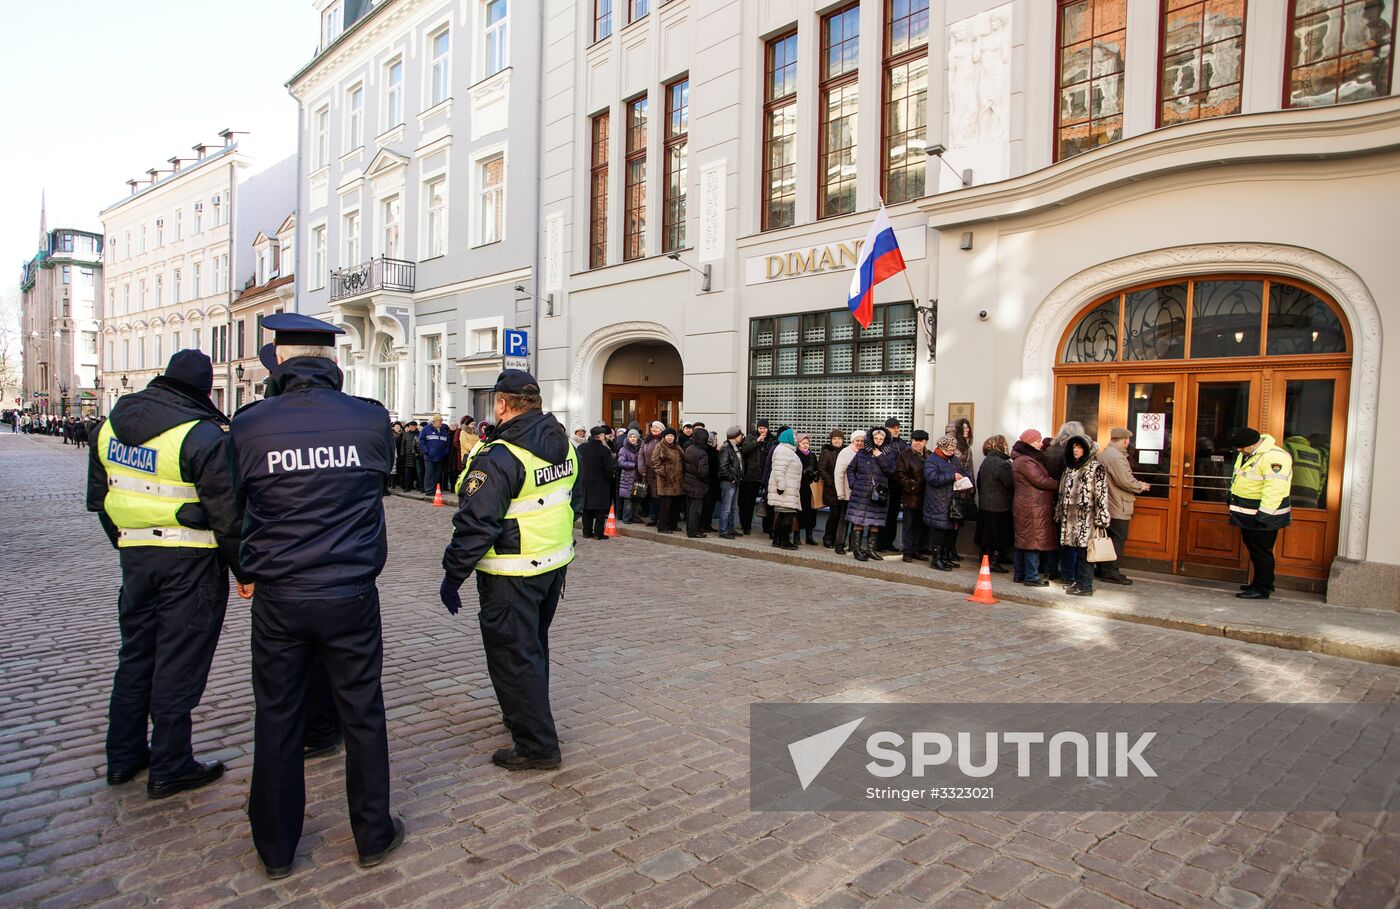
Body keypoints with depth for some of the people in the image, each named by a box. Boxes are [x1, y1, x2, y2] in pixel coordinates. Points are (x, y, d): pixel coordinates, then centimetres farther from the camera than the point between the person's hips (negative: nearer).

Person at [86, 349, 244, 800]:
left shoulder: (110, 425, 7)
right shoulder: (202, 433, -17)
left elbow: (99, 497, 15)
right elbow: (226, 513, -18)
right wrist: (243, 570, -8)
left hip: (134, 555, 7)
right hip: (190, 560, -7)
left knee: (135, 653, 20)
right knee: (179, 661, 3)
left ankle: (123, 755, 32)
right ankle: (170, 767, 13)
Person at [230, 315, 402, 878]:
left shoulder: (249, 426, -7)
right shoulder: (372, 419, -9)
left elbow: (234, 505, 7)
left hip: (277, 598, 1)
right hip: (352, 597, 0)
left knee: (277, 720, 16)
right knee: (362, 716, 13)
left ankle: (276, 848, 32)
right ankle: (374, 836, 28)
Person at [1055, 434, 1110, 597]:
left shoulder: (1096, 468, -6)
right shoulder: (1069, 468, 16)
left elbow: (1101, 495, -11)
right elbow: (1062, 494, 21)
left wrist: (1101, 520, -15)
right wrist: (1059, 515, 20)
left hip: (1086, 519, -7)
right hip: (1070, 518, 7)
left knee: (1084, 551, -4)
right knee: (1073, 549, 10)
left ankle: (1085, 586, 2)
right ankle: (1076, 580, 20)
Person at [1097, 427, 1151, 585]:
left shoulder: (1103, 454, 13)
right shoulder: (1117, 457, -19)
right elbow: (1125, 481, -23)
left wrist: (1133, 490, 22)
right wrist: (1140, 486, -5)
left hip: (1106, 506, 10)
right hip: (1118, 507, -10)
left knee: (1107, 538, 15)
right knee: (1117, 539, -3)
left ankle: (1102, 568, 22)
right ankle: (1110, 572, 0)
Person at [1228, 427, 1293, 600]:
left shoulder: (1274, 457, -23)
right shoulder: (1246, 454, 9)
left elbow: (1274, 490, -27)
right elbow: (1239, 480, 22)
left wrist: (1264, 515, -27)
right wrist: (1232, 500, 26)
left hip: (1262, 516, -9)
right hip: (1248, 515, 9)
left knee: (1261, 553, -1)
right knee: (1254, 551, 18)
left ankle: (1263, 589, 8)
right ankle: (1257, 583, 29)